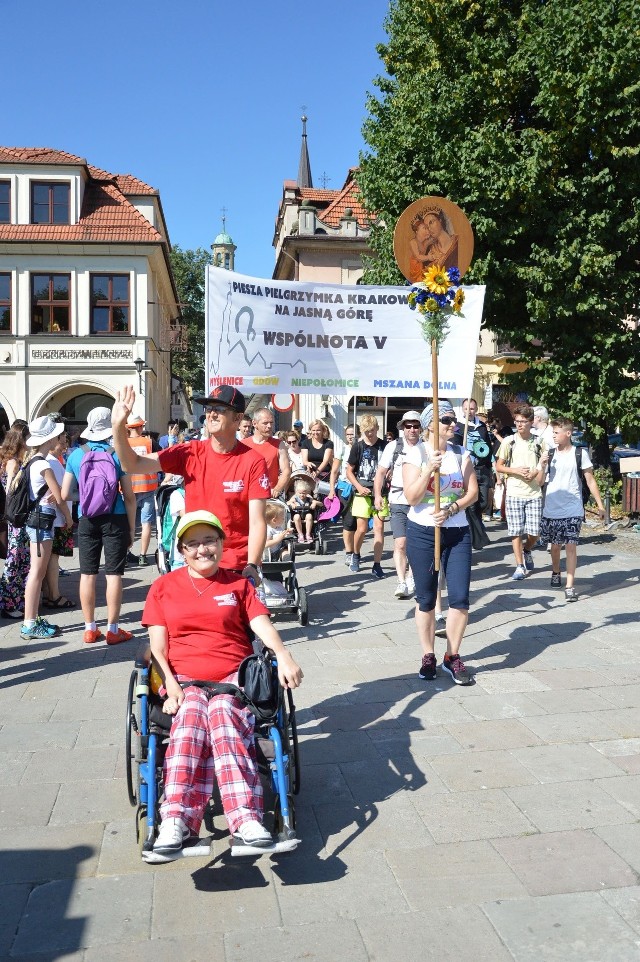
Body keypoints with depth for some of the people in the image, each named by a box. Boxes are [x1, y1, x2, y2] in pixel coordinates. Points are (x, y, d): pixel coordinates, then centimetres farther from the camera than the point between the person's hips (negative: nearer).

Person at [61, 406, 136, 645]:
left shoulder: (76, 455, 0)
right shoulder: (118, 455, -6)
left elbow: (65, 495, 1)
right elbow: (129, 496, -6)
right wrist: (132, 528, 2)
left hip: (87, 520, 2)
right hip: (115, 519, -2)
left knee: (88, 574, 10)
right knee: (114, 574, 3)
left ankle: (90, 629, 17)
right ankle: (113, 630, 8)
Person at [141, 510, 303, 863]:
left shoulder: (238, 584, 18)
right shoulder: (163, 587, 16)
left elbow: (262, 624, 2)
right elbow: (158, 647, 7)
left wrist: (283, 656, -19)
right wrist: (170, 685, -11)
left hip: (234, 677, 0)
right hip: (184, 680, 0)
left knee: (222, 712, -34)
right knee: (191, 717, -34)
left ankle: (246, 820, -49)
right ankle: (175, 823, -48)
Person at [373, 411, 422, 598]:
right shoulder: (394, 446, 2)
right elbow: (381, 472, 6)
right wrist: (377, 495, -4)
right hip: (398, 503, -1)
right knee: (400, 544, -8)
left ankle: (410, 577, 27)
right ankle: (402, 582, -6)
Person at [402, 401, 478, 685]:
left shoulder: (461, 454, 5)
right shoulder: (416, 454, -5)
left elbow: (473, 493, 3)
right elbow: (412, 497, -12)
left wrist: (451, 509, -13)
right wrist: (429, 469, -23)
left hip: (457, 532, 3)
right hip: (422, 532, -2)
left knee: (460, 597, -3)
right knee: (425, 598, 6)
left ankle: (453, 657, 12)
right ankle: (428, 656, 19)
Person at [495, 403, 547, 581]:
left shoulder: (539, 443, 5)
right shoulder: (509, 442, 2)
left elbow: (543, 466, 14)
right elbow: (498, 466, 5)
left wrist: (538, 473, -8)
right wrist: (516, 470, -11)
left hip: (534, 494, 1)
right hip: (514, 493, -1)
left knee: (535, 531, -1)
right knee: (516, 531, -1)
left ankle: (527, 551, 31)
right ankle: (520, 566, 8)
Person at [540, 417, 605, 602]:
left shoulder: (580, 454, -3)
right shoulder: (549, 454, 4)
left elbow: (590, 481, 1)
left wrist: (600, 504, -1)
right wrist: (541, 464, -11)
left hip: (573, 510, -3)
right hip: (551, 509, 3)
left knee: (571, 546, -7)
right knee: (555, 545, 14)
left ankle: (570, 586, -5)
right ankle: (556, 573, 40)